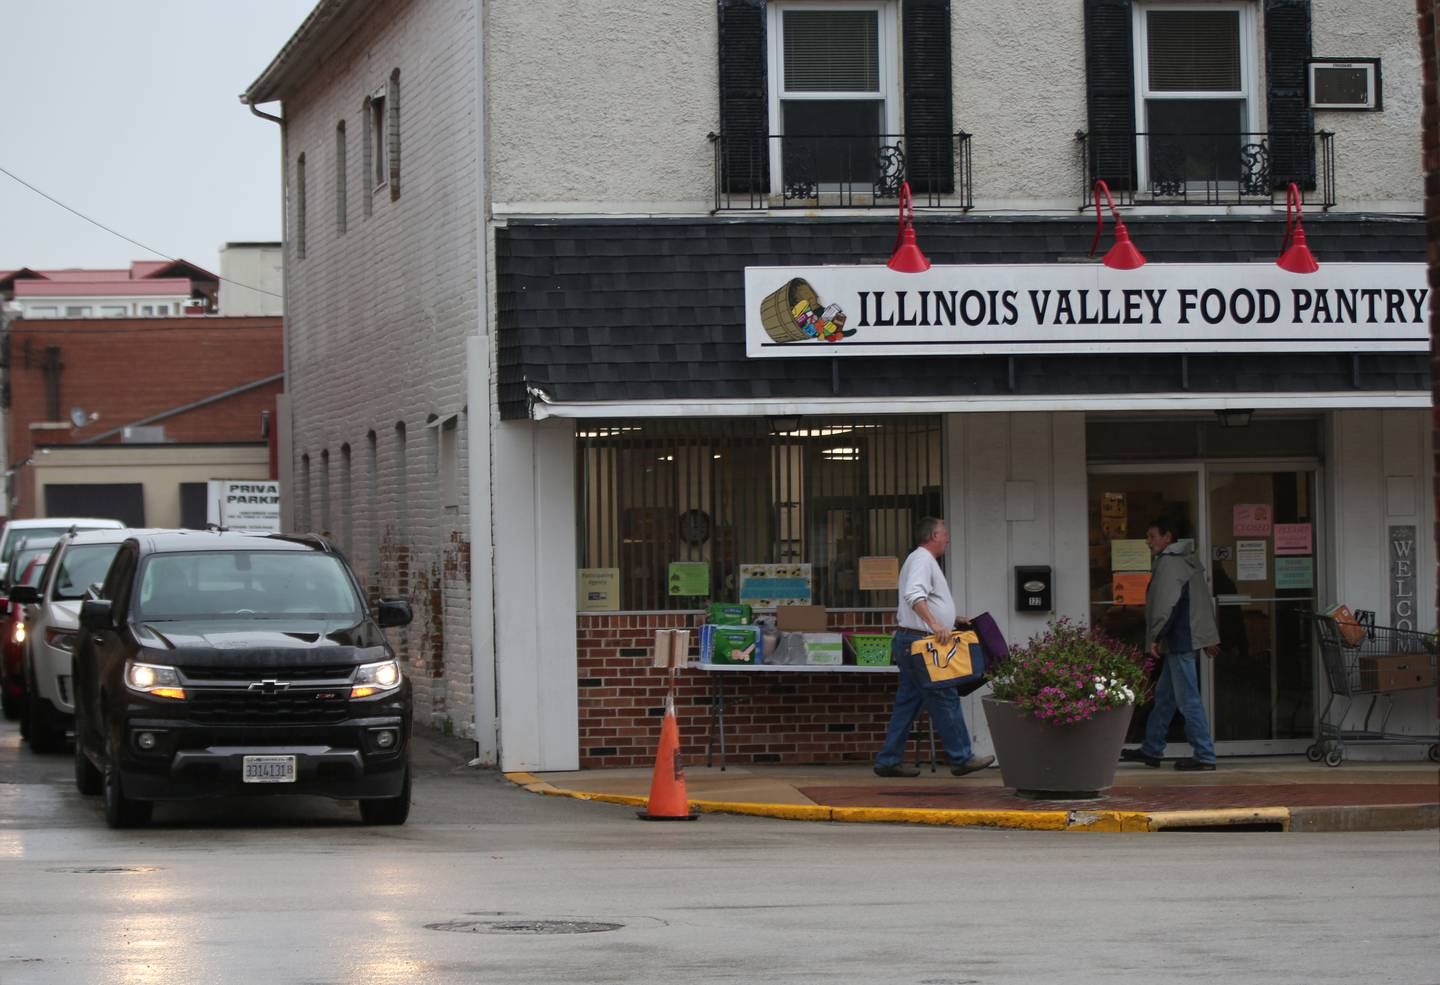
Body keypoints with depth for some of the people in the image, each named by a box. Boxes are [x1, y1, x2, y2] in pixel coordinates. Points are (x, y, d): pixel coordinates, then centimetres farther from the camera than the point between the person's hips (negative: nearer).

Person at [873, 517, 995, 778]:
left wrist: (952, 620, 28)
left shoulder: (922, 560, 24)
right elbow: (914, 595, -27)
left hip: (909, 642, 11)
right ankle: (961, 758, -4)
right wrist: (935, 624, -36)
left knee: (908, 703, 10)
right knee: (945, 699, -7)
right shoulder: (922, 559, -10)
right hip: (918, 642, -11)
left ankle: (888, 761, 11)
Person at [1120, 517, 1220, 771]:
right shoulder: (1187, 561, 19)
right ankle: (1151, 750, 23)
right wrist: (1211, 637, 24)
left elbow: (1168, 603, -21)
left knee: (1188, 699, -8)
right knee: (1164, 696, 16)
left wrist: (1156, 636, -18)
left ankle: (1204, 756, -8)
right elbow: (1205, 600, 22)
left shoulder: (1169, 562, -12)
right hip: (1187, 640, 11)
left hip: (1180, 642, -11)